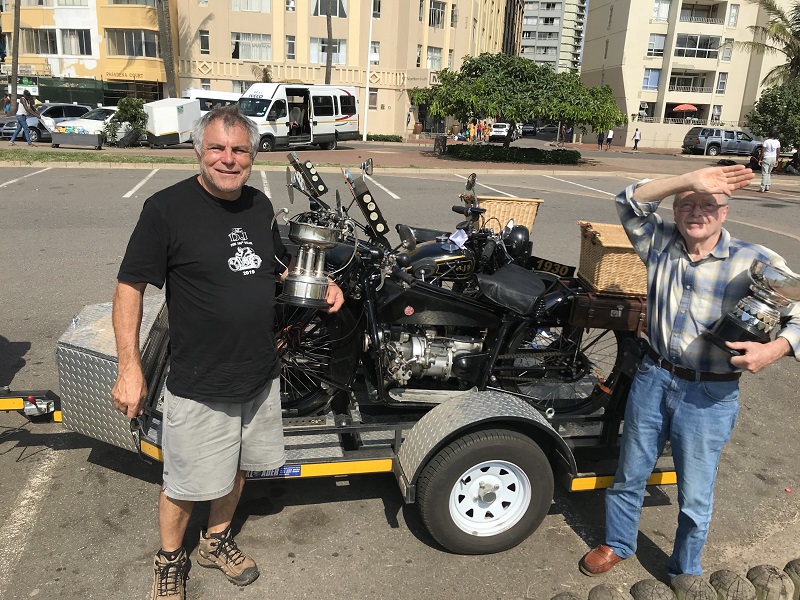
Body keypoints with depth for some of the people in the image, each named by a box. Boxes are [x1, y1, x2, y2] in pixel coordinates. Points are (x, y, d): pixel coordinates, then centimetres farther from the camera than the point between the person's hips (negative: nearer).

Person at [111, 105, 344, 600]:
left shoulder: (260, 206, 3)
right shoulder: (168, 208, -15)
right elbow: (130, 286, -12)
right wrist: (130, 367, -15)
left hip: (260, 374, 6)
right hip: (198, 386, -5)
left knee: (236, 467, 23)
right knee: (186, 484, 12)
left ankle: (217, 541, 48)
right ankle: (170, 560, 40)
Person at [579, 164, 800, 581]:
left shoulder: (755, 262, -9)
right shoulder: (661, 243, 0)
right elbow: (630, 202, -10)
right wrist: (690, 181, -21)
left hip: (709, 396, -2)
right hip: (653, 378, 3)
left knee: (695, 497, 12)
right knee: (629, 474, 18)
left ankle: (684, 571, 38)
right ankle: (617, 545, 43)